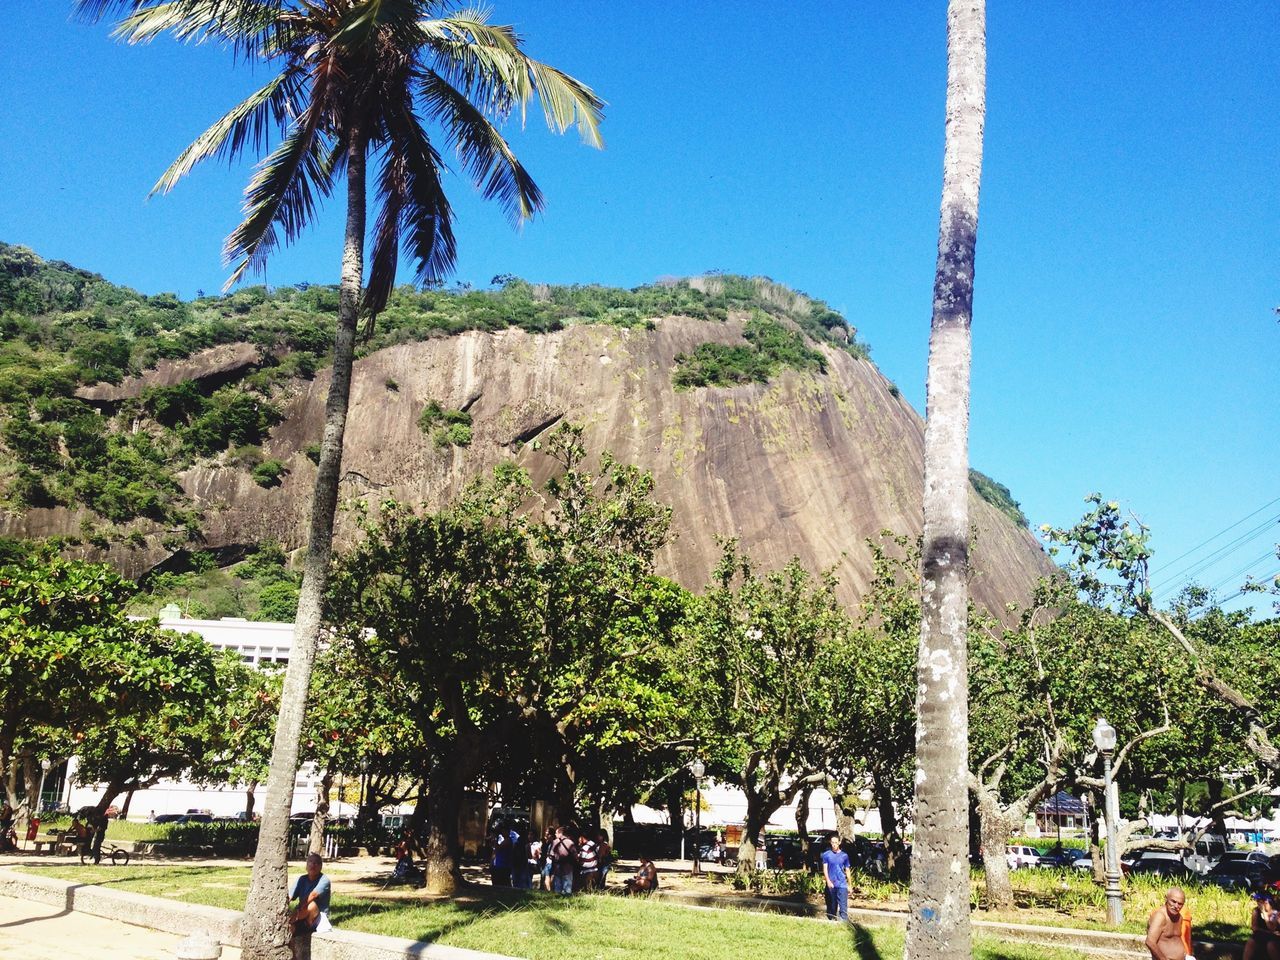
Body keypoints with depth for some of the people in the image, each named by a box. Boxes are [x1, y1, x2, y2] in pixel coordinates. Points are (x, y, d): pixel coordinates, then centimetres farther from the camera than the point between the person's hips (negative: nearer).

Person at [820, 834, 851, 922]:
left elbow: (847, 871, 12)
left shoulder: (844, 855, 6)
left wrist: (849, 885, 12)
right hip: (831, 885, 0)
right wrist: (828, 881, -14)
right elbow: (825, 868, 0)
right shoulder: (826, 854, 3)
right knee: (831, 906, 8)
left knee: (843, 907, -8)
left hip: (842, 885, 0)